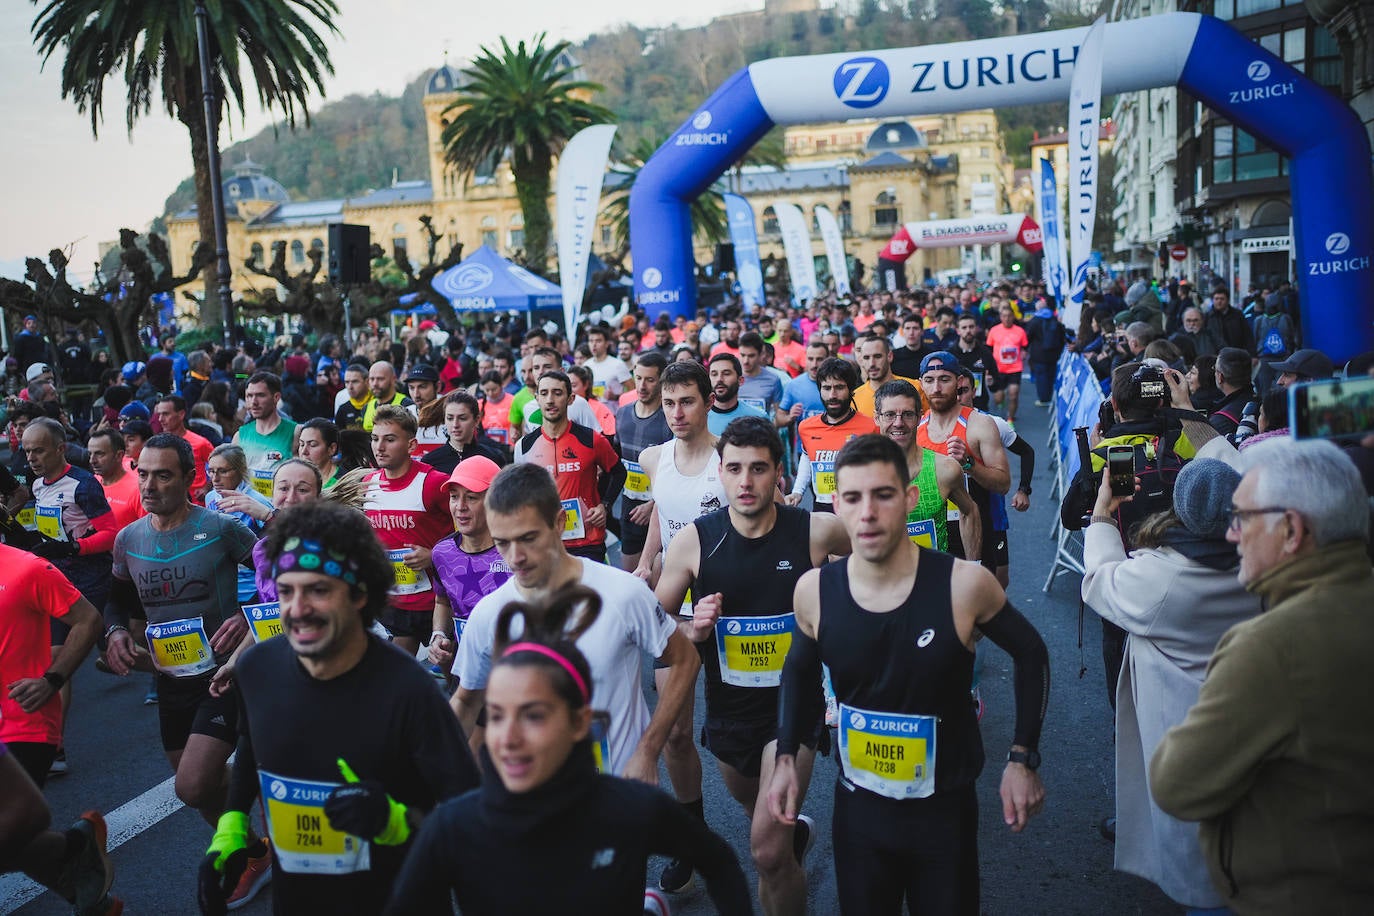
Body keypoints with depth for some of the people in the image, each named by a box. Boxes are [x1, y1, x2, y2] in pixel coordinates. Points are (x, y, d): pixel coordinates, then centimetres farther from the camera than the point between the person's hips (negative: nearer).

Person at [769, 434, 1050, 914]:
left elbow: (1030, 653, -2)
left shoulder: (964, 584, -20)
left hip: (946, 807, -2)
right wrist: (786, 757, 1)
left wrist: (1022, 759, -5)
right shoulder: (814, 591, -13)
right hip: (857, 805, 2)